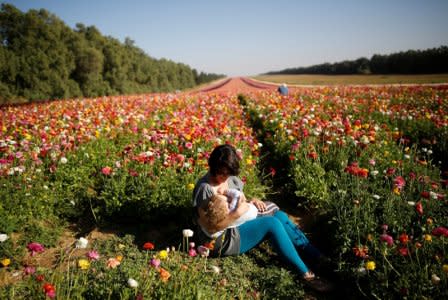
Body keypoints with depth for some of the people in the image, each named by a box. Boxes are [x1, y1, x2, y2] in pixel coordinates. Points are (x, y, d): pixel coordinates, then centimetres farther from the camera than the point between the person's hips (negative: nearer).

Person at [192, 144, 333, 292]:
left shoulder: (231, 179, 3)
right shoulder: (204, 188, -21)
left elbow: (241, 202, 15)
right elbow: (210, 227, -23)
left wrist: (251, 202, -8)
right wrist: (237, 213, -30)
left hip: (239, 225, 9)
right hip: (222, 240, -8)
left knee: (280, 216, -7)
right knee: (272, 223, -23)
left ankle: (319, 257, -2)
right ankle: (306, 274, -17)